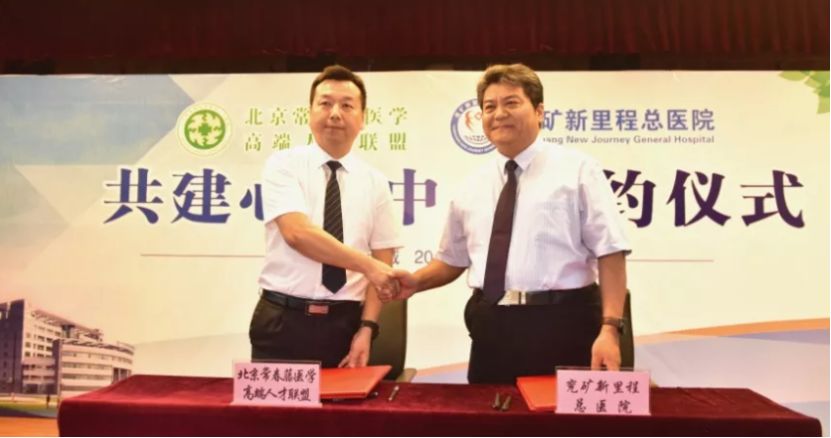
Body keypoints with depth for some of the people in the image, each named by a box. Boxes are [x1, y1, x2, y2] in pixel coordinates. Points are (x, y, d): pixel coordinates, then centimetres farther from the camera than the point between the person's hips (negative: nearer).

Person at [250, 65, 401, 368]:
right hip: (283, 322, -2)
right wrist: (367, 265, -18)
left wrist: (366, 328, -7)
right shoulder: (284, 165, -2)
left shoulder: (375, 183, 7)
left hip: (345, 324, 3)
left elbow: (382, 265, 4)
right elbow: (298, 233, -17)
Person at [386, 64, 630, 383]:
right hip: (491, 329, 4)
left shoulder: (577, 170, 0)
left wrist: (610, 328, -15)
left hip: (561, 325, -4)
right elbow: (453, 258, 20)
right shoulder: (473, 186, 13)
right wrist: (416, 282, 1)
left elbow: (610, 252, -6)